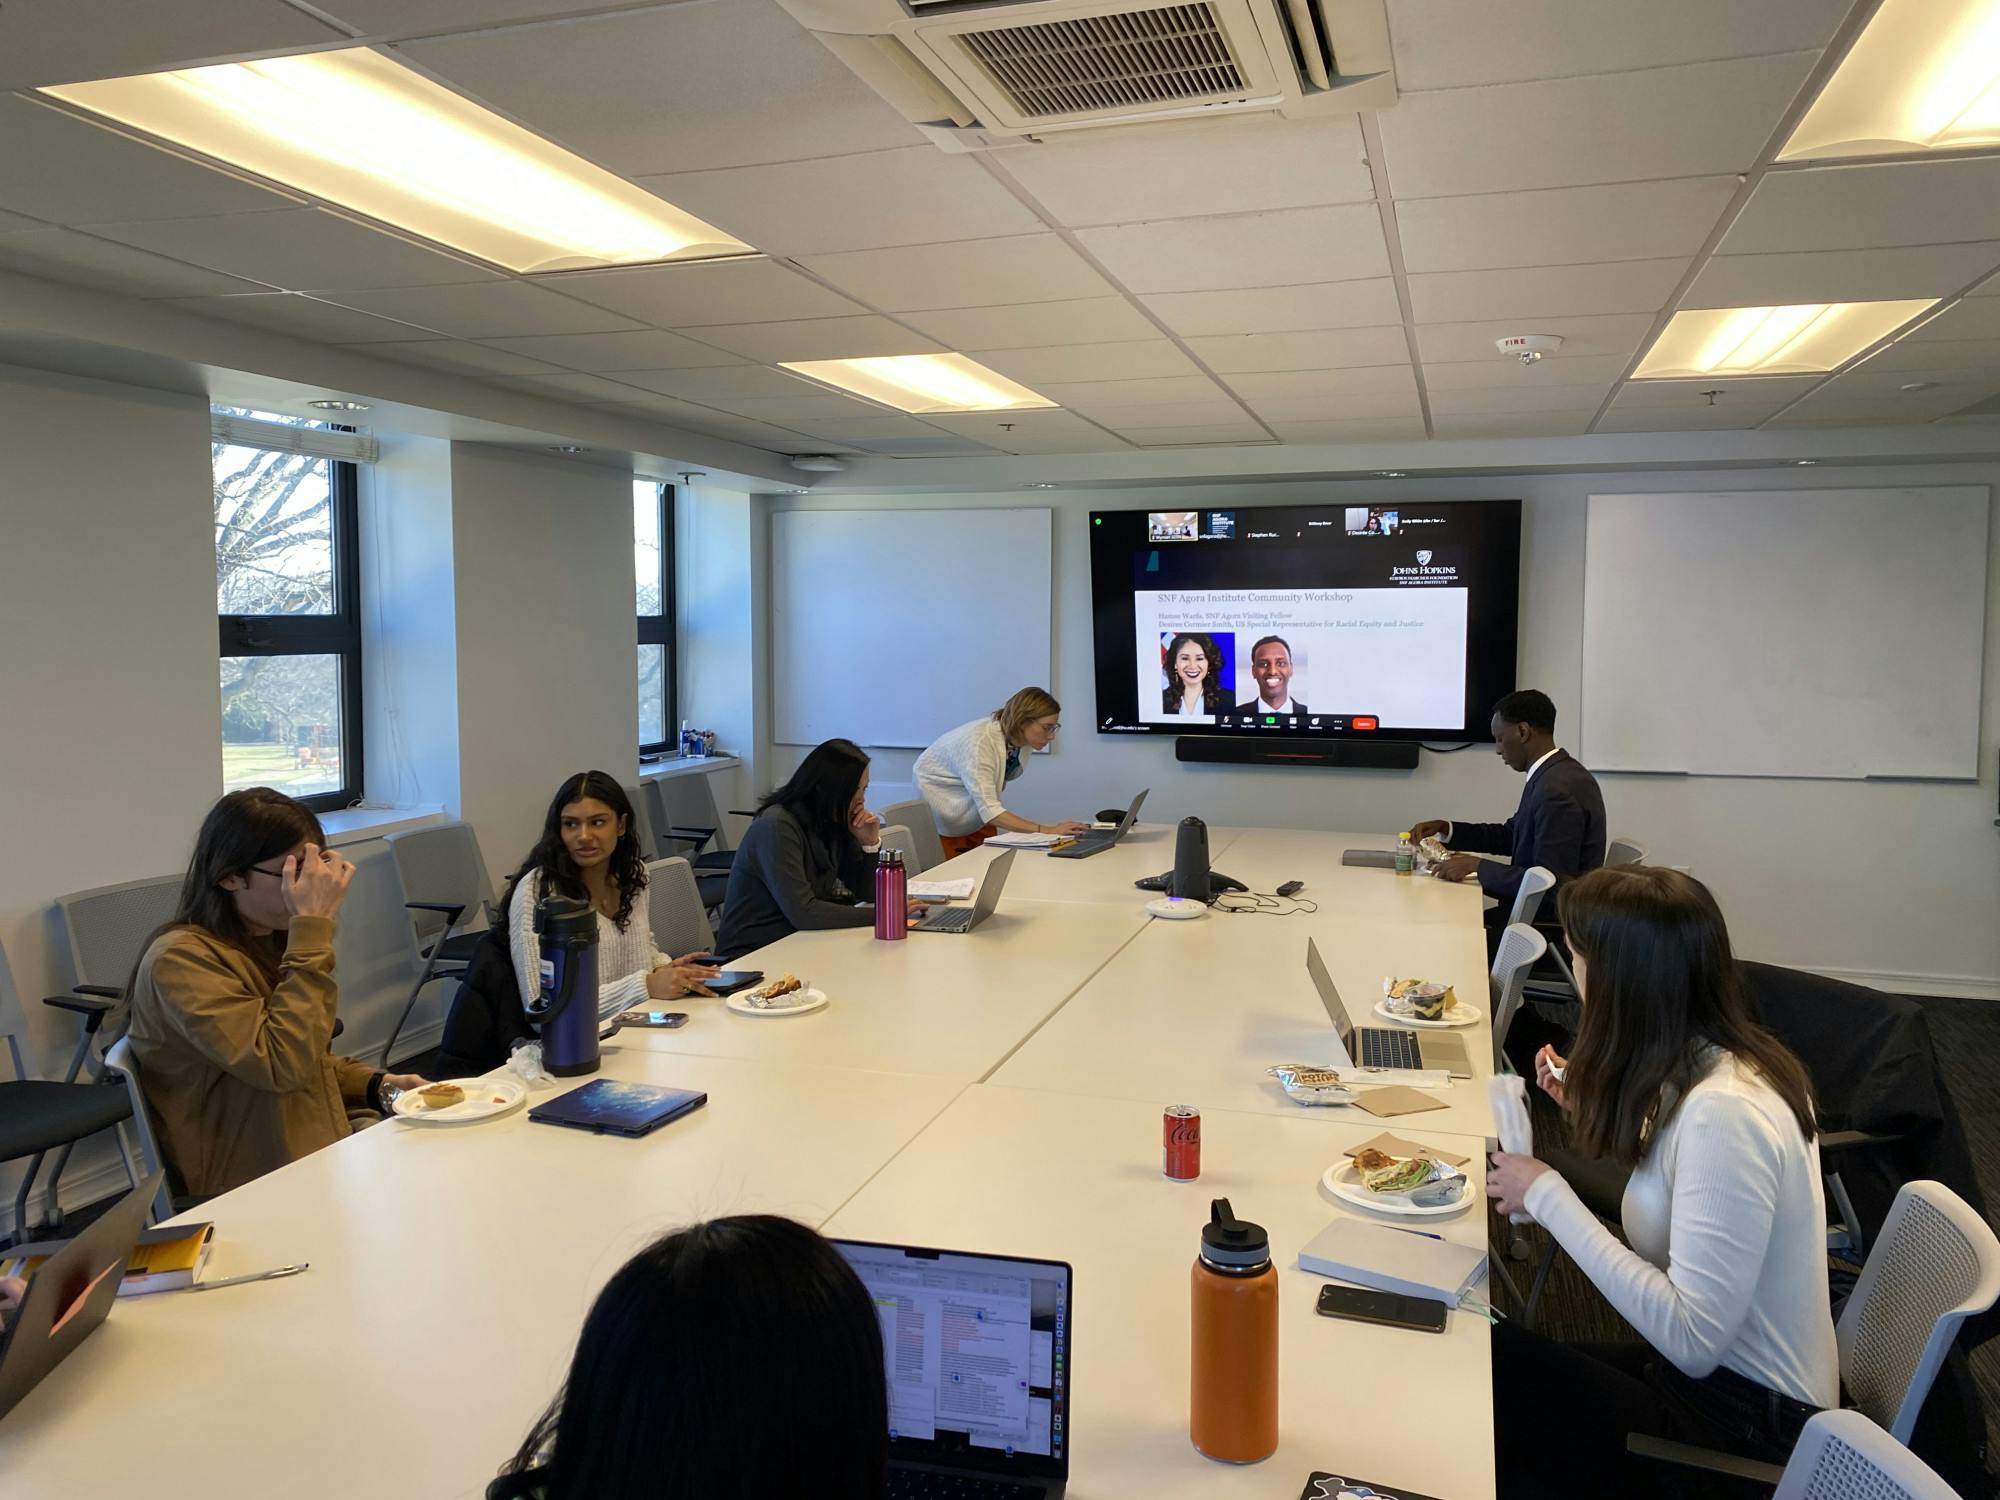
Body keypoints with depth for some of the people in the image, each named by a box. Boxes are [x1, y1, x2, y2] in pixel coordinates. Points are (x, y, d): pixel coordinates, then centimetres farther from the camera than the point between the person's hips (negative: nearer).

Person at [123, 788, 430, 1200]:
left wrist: (379, 1084, 1)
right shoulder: (179, 960, -15)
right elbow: (283, 1065, -26)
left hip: (322, 1141, 8)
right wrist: (313, 928, -25)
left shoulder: (271, 942, 11)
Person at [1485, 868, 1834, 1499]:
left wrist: (1550, 1197, -24)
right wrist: (1590, 1106, 6)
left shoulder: (1724, 1112, -28)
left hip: (1745, 1424, -8)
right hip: (1716, 1371, 8)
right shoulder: (1723, 1065, -1)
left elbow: (1691, 1339, -29)